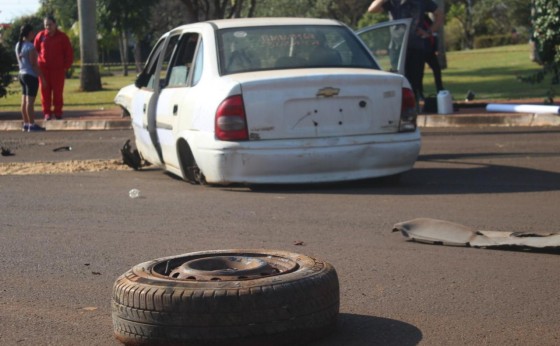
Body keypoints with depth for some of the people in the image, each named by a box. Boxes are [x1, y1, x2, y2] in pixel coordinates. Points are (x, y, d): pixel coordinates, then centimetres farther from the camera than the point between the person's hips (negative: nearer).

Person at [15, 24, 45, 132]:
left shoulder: (18, 45, 9)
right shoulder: (30, 46, -16)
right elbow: (34, 64, -18)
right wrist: (42, 76, -13)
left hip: (22, 74, 9)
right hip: (31, 76, -9)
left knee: (24, 101, 11)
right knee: (30, 101, -7)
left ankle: (26, 124, 16)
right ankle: (32, 125, -5)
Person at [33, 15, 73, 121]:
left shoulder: (62, 37, 1)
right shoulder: (41, 36, 5)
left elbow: (69, 53, 4)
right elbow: (35, 50, 13)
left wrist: (66, 66, -1)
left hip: (58, 69, -1)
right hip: (44, 68, 1)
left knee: (58, 91, -1)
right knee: (45, 91, -1)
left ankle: (58, 112, 8)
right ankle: (47, 113, 5)